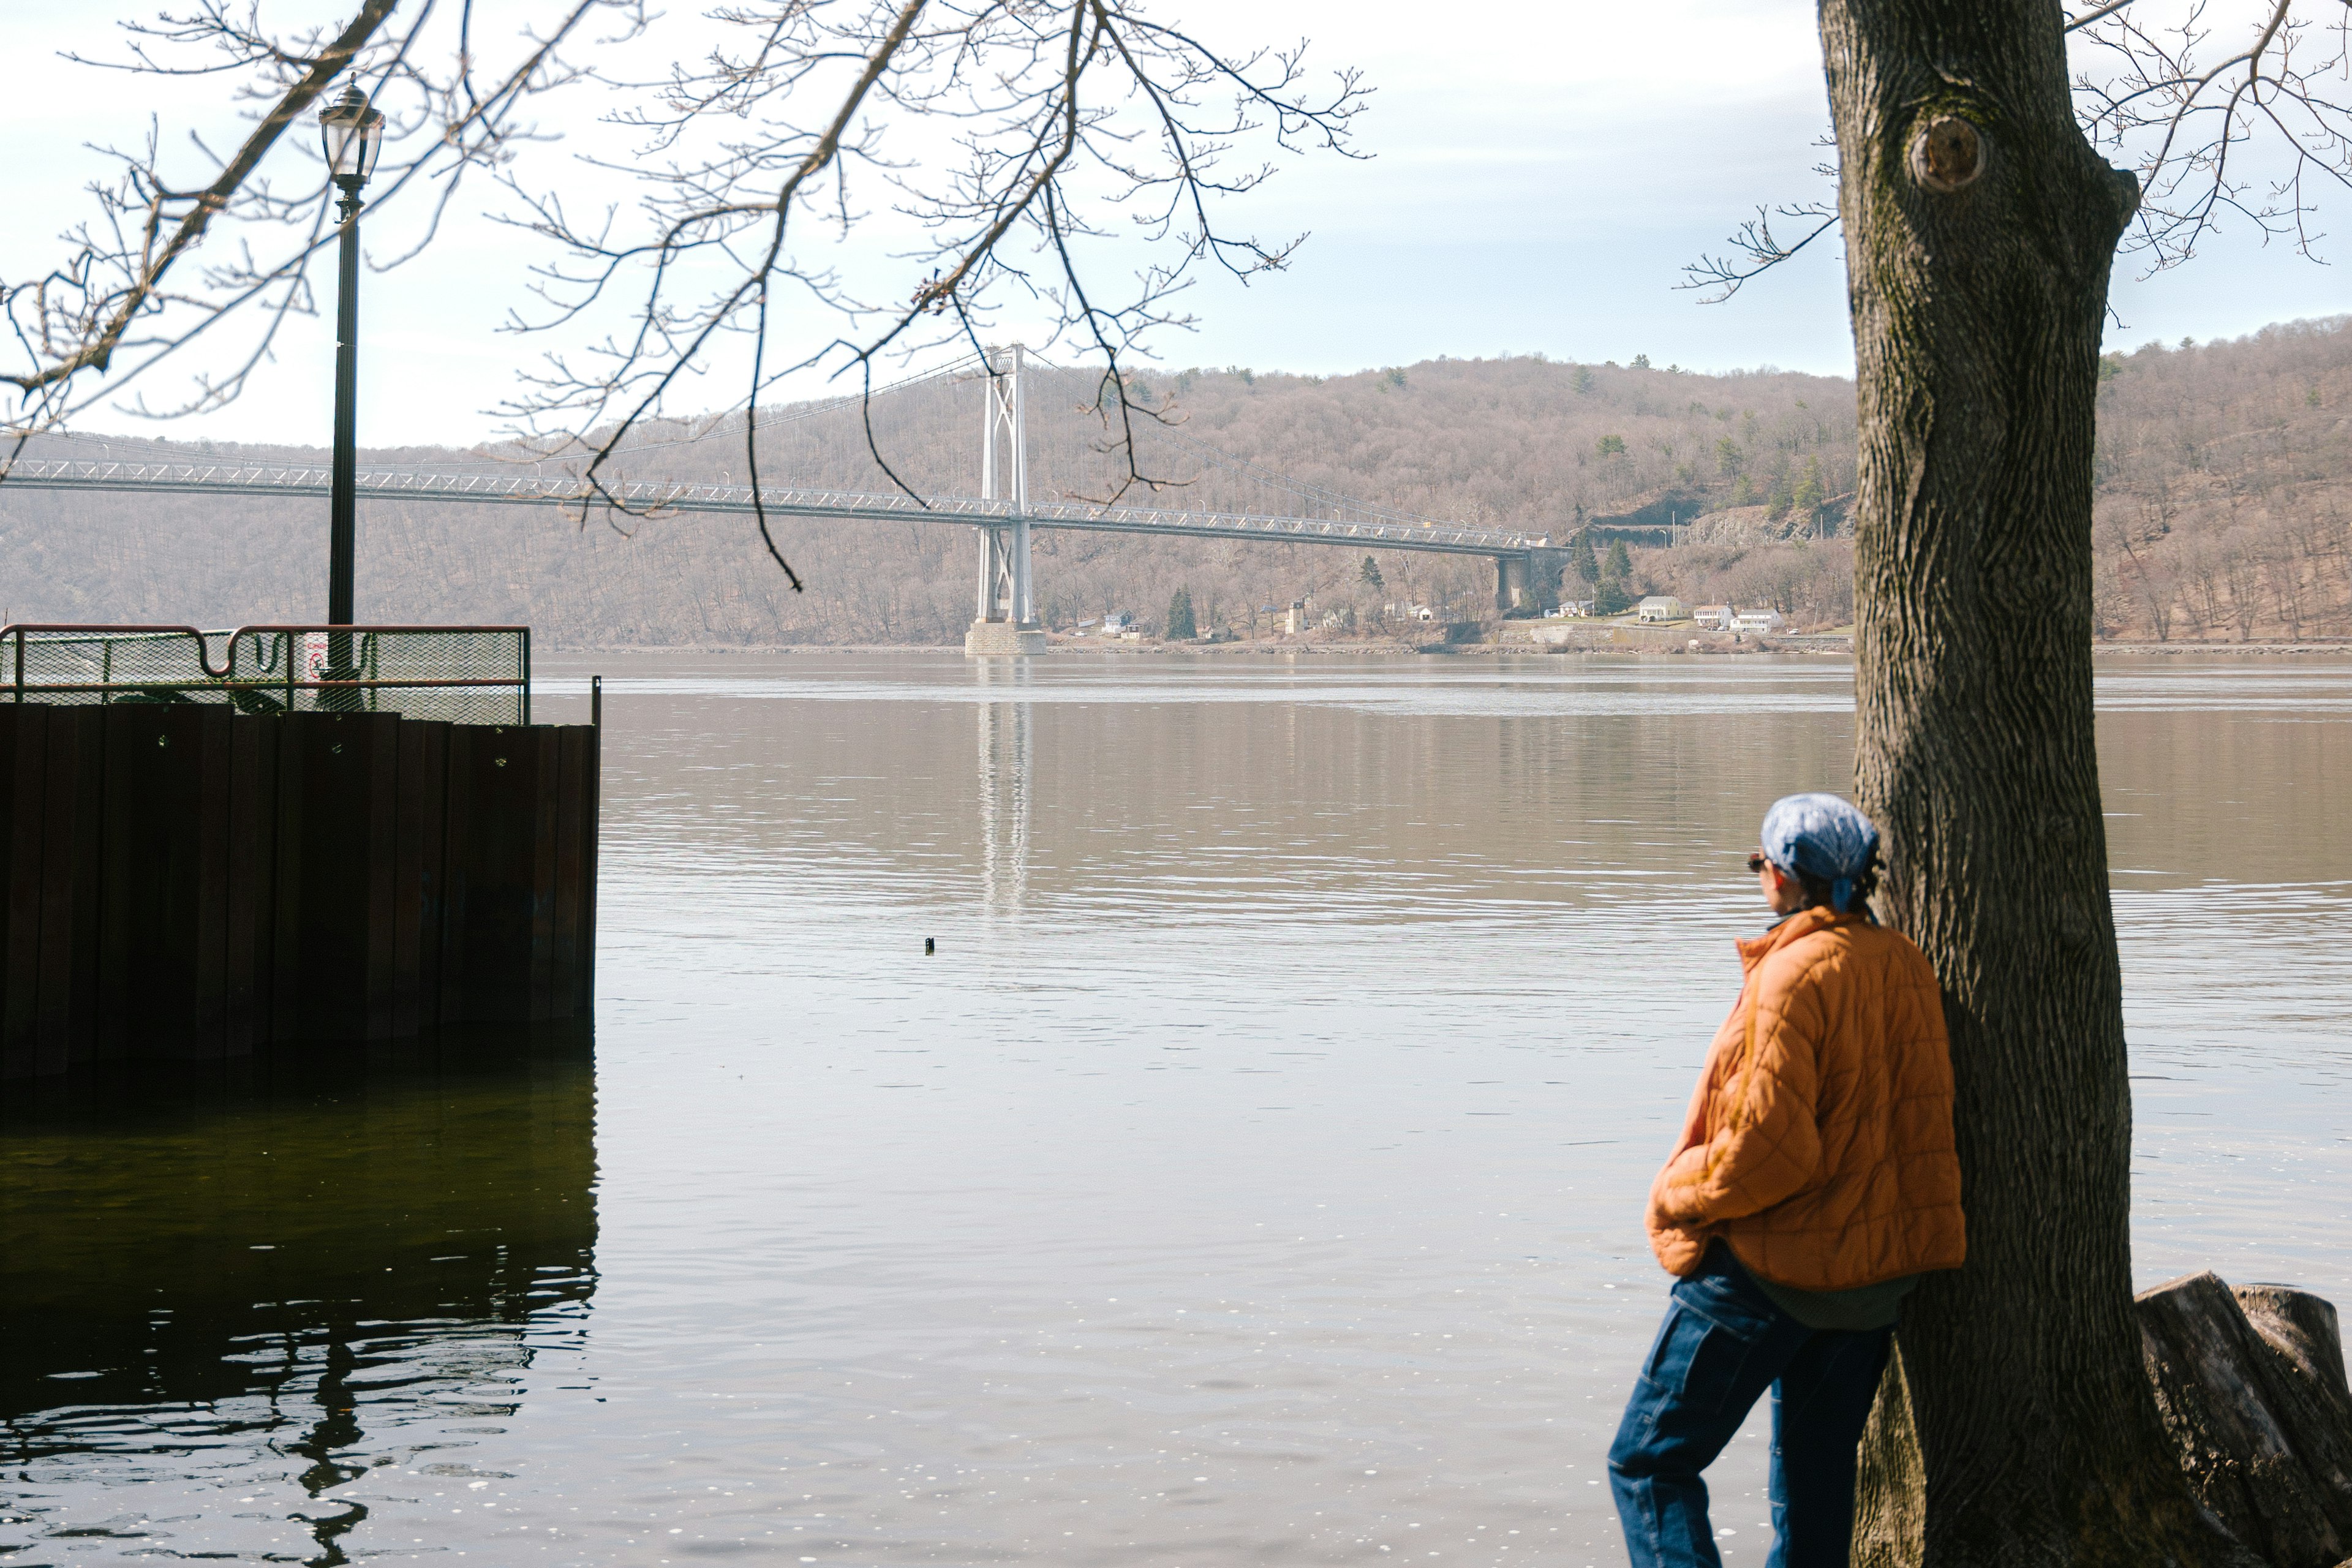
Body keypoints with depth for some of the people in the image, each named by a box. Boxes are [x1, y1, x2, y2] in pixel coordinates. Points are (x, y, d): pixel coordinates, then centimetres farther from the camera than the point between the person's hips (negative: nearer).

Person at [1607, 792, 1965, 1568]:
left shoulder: (1794, 975, -19)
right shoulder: (1906, 966, 5)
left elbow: (1767, 1150, -23)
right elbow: (1917, 1127, 12)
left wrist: (1673, 1194, -8)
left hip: (1767, 1265, -8)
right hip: (1872, 1271, 8)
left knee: (1649, 1463, 1)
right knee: (1817, 1478, 16)